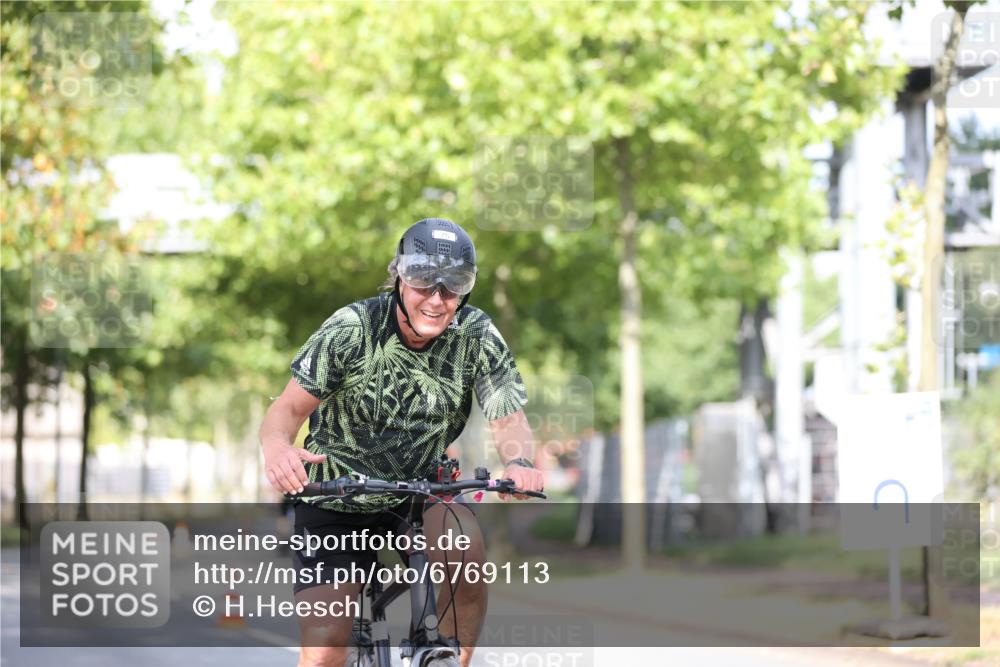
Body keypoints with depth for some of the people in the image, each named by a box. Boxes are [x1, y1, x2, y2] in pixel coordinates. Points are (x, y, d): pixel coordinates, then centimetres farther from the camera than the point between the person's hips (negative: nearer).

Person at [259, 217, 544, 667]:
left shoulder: (476, 335, -14)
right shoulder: (351, 329, -19)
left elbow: (509, 419, -16)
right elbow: (287, 410, -20)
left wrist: (517, 461, -40)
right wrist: (277, 450, -44)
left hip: (420, 494, 1)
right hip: (336, 501, -1)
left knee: (465, 548, -33)